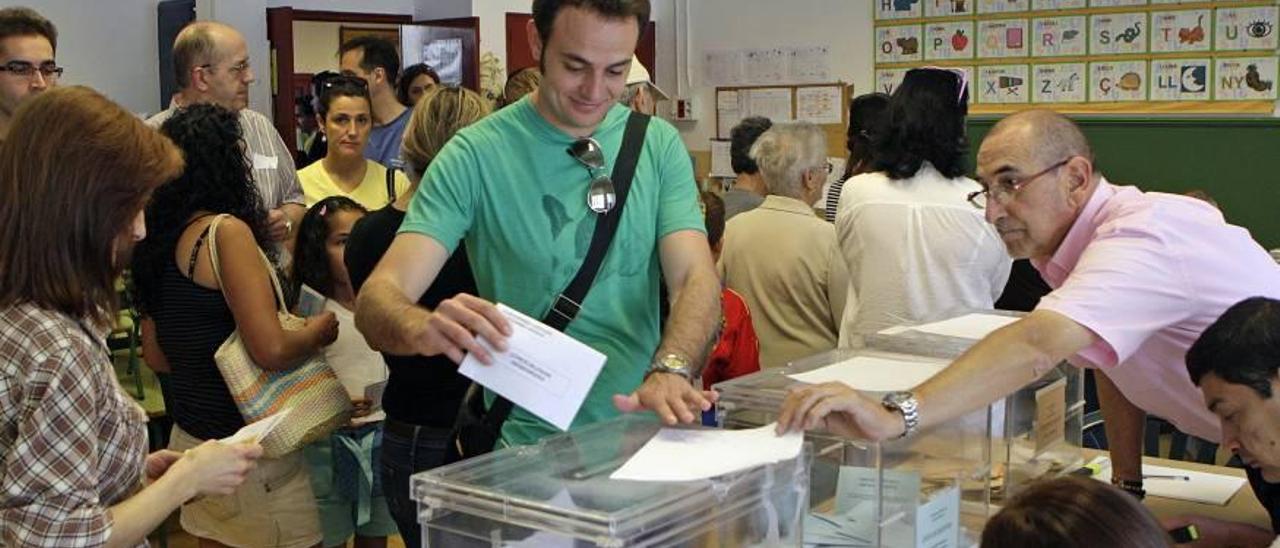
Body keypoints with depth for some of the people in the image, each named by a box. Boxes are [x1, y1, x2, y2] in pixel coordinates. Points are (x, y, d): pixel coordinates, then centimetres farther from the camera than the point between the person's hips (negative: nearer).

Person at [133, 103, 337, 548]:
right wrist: (322, 328, -5)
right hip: (243, 445, -8)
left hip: (191, 437, 8)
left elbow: (156, 351, 16)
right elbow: (271, 350, -23)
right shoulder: (226, 231, -18)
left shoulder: (163, 235, 6)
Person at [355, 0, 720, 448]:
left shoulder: (659, 144, 6)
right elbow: (378, 297, -10)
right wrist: (424, 328, -35)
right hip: (528, 447, -2)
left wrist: (671, 370, -25)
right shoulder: (476, 155, -4)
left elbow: (696, 277, -4)